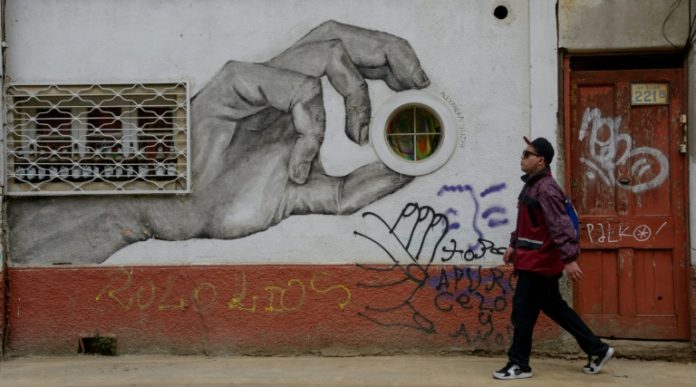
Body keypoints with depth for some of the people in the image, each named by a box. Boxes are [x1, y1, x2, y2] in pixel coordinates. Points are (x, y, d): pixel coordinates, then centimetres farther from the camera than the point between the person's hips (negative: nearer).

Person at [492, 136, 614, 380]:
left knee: (522, 311, -3)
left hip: (540, 261, -10)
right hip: (534, 259, 10)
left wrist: (569, 259, -29)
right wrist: (514, 245, 25)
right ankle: (597, 350, 23)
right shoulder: (532, 185, 14)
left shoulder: (546, 188, -18)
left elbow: (560, 225, -25)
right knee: (554, 307, 16)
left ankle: (519, 364, 8)